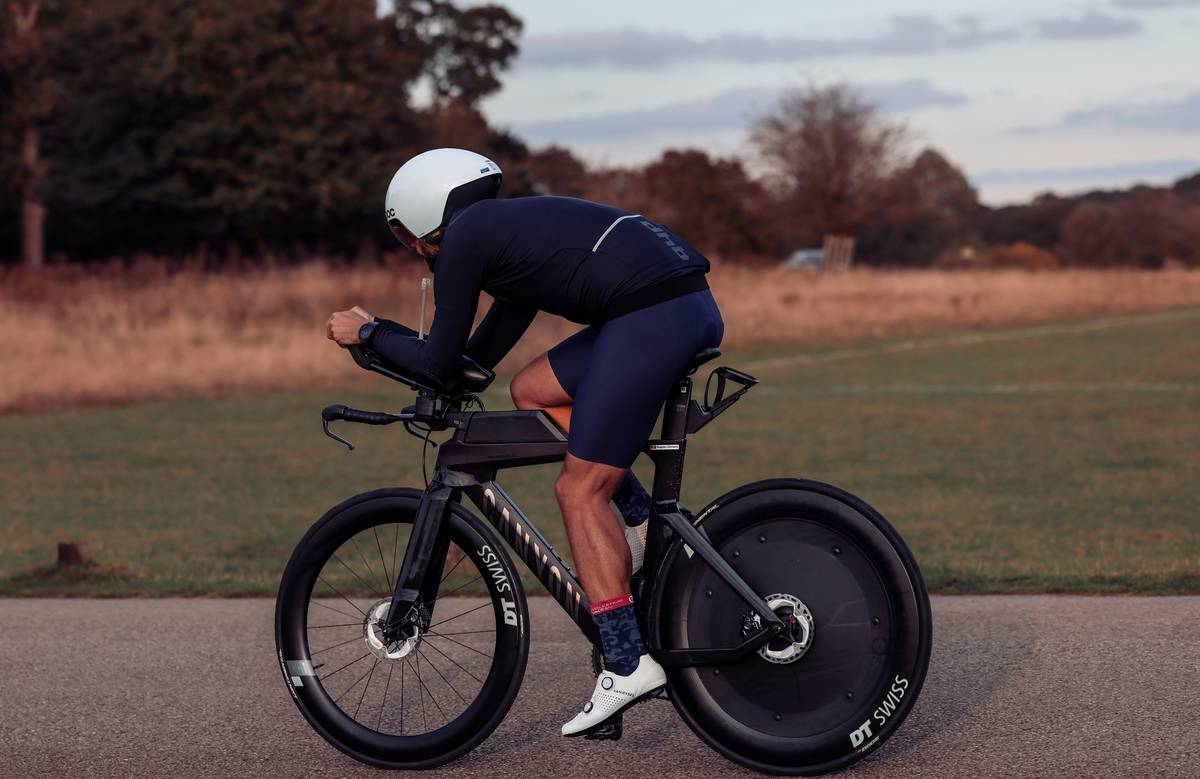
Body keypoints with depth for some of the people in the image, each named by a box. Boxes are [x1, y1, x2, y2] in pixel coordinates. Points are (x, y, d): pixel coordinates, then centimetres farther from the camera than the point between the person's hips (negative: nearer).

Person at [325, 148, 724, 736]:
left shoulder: (463, 238, 3)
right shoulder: (515, 226, 29)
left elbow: (440, 361, 6)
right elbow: (482, 353, 37)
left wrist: (367, 331, 20)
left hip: (652, 316, -9)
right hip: (696, 306, 9)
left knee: (580, 491, -2)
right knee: (533, 391, 21)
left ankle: (628, 663, -4)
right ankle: (650, 526, 17)